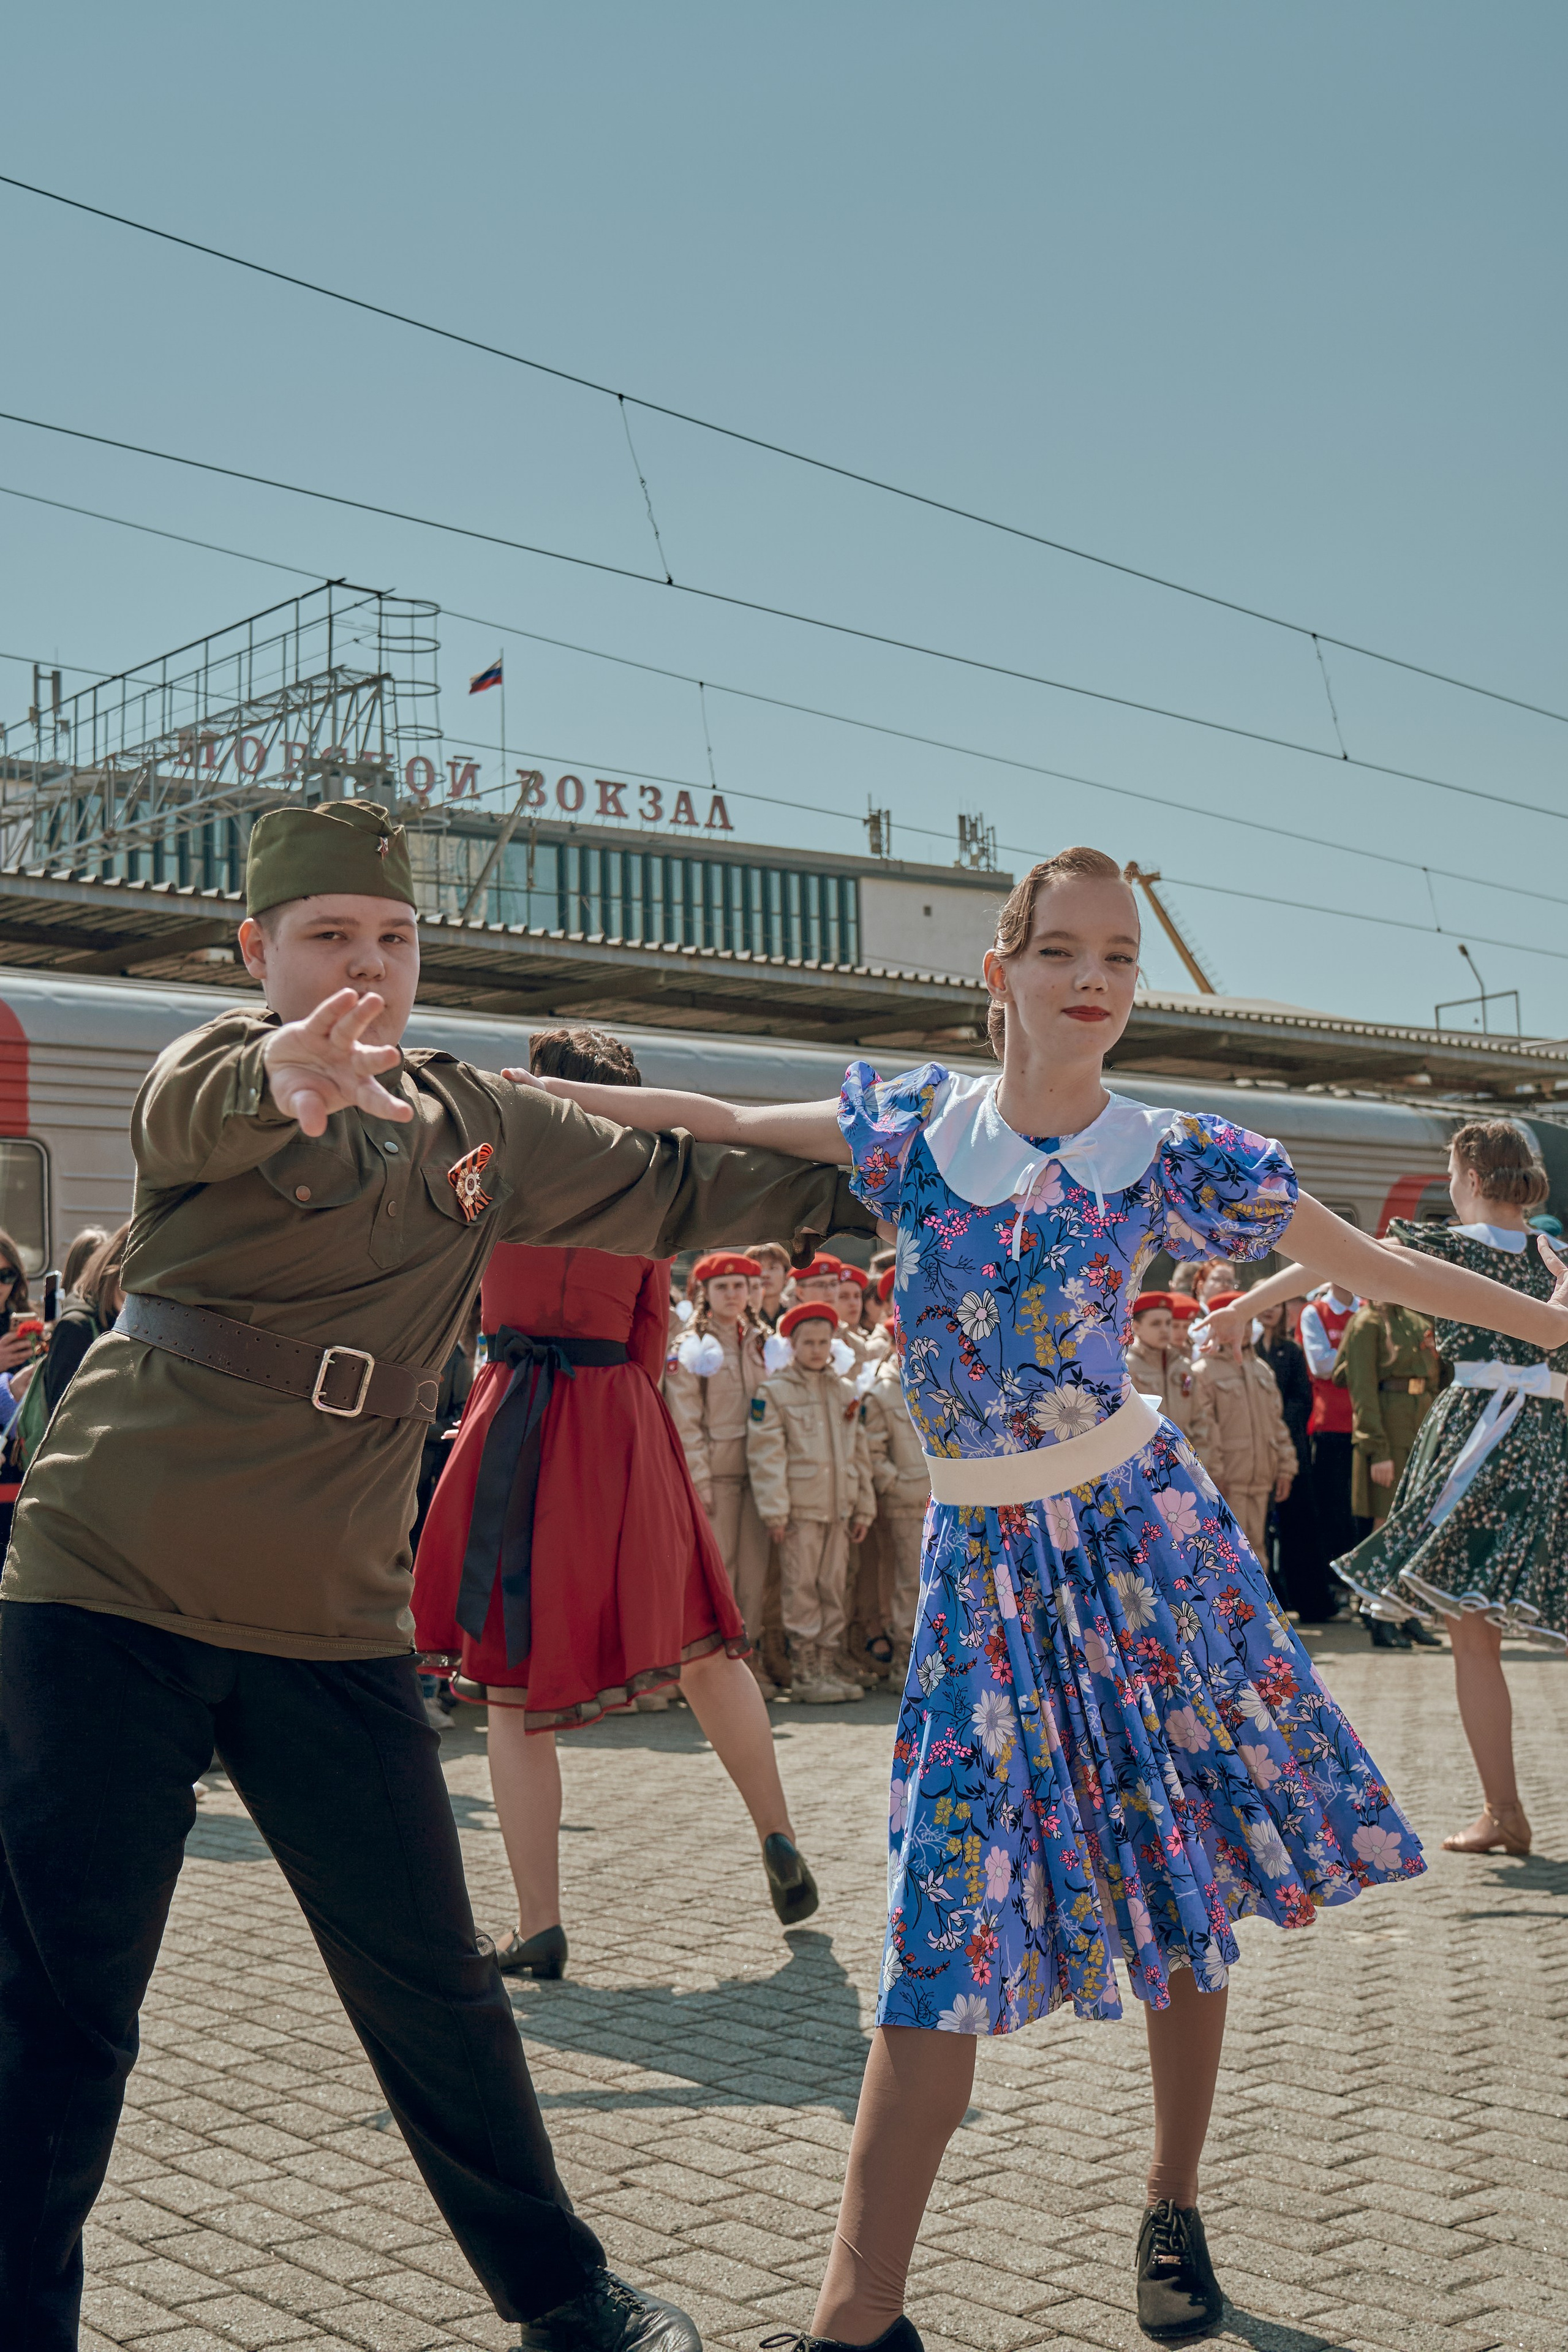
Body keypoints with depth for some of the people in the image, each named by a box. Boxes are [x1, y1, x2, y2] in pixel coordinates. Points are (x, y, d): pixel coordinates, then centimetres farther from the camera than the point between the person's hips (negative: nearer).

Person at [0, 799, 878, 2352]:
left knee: (435, 1994, 8)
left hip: (333, 1628, 4)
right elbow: (190, 1112, -29)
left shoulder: (483, 1128, 11)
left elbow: (674, 1187, 22)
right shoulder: (227, 1066, -4)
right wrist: (283, 1079, -52)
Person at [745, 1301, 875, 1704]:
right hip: (800, 1509, -5)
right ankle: (805, 1675, 1)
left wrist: (864, 1506, 13)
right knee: (801, 1591, -4)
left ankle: (828, 1667, 15)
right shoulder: (774, 1391, -3)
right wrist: (775, 1510, -14)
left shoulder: (847, 1393, 15)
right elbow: (766, 1455, -8)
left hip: (839, 1509, 5)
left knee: (833, 1590, 8)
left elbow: (859, 1453, 18)